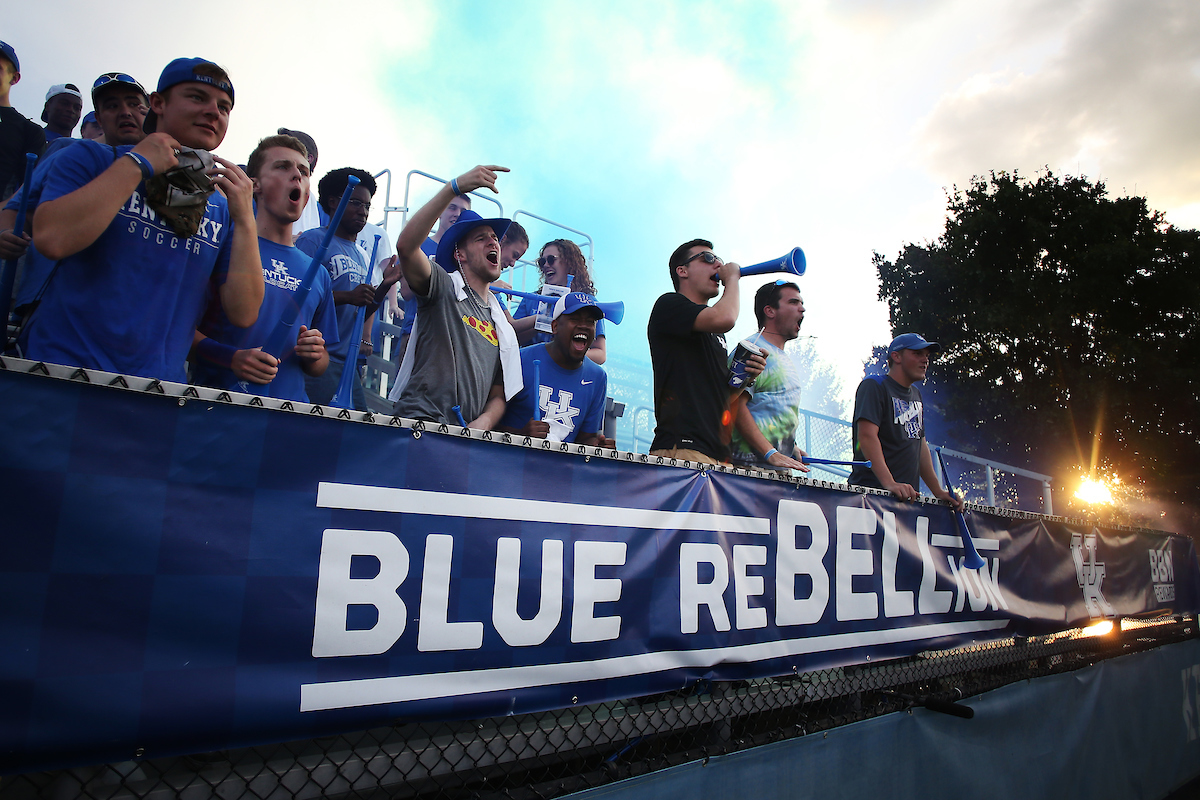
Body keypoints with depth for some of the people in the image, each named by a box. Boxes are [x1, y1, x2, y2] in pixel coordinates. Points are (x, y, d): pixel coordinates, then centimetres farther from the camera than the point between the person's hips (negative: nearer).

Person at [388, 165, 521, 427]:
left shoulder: (502, 325, 22)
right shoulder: (444, 287, 7)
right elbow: (405, 245, -14)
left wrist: (484, 422, -3)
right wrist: (455, 187, -19)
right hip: (420, 421, -5)